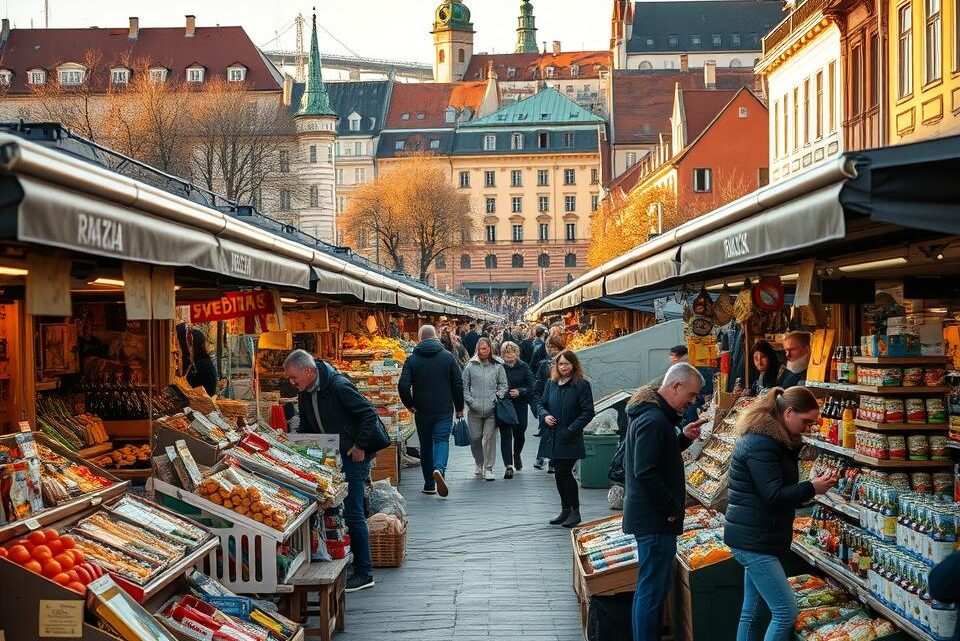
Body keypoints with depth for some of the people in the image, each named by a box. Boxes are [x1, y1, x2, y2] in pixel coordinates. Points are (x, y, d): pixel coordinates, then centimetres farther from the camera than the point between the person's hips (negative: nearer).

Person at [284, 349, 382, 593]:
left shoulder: (339, 386, -19)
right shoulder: (305, 395, 7)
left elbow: (369, 414, -19)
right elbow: (306, 429, 21)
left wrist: (360, 446, -17)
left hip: (352, 457, -8)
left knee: (353, 513, -6)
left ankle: (364, 573, 2)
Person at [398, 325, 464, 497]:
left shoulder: (412, 360, -3)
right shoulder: (448, 357, -1)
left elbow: (403, 386, -11)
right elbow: (458, 384, 0)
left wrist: (410, 404, 2)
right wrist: (459, 408, 9)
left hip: (422, 410, 1)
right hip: (444, 410, -1)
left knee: (426, 444, 11)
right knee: (442, 440, 2)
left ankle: (429, 485, 14)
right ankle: (439, 469, -27)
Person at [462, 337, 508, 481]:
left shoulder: (498, 366, 3)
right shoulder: (471, 366, 4)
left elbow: (503, 385, 7)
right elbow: (464, 385, 8)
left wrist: (497, 398, -6)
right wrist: (469, 400, -3)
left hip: (491, 409, -1)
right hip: (474, 410, 1)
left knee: (489, 438, -2)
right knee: (475, 438, 6)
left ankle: (488, 468, 7)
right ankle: (479, 464, 28)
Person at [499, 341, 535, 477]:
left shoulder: (524, 367, 3)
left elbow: (531, 386, 0)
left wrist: (519, 392, -15)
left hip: (520, 405, 1)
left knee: (519, 433, 10)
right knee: (505, 434, -7)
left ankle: (517, 455, 41)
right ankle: (509, 466, -8)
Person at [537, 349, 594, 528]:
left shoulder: (582, 385, -8)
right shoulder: (551, 383, 9)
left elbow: (588, 412, -10)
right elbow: (541, 403, 18)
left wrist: (572, 429, -17)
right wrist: (545, 415, -4)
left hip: (570, 440, -6)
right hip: (553, 438, 6)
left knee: (564, 473, -9)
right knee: (559, 474, 11)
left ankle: (575, 511, 5)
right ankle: (565, 511, 23)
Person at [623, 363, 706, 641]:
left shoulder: (650, 413, 13)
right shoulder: (654, 420, -20)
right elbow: (645, 473, -25)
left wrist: (683, 438, 8)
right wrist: (673, 507, -16)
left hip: (649, 516, 11)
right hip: (655, 519, -11)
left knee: (651, 589, 18)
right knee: (651, 592, -4)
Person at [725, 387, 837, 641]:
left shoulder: (772, 439, 15)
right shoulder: (761, 443, -18)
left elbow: (782, 489, 19)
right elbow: (774, 496, -20)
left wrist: (812, 486, 4)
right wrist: (812, 488, -13)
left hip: (755, 538, 10)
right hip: (754, 540, -10)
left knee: (754, 611, 12)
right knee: (786, 612, -9)